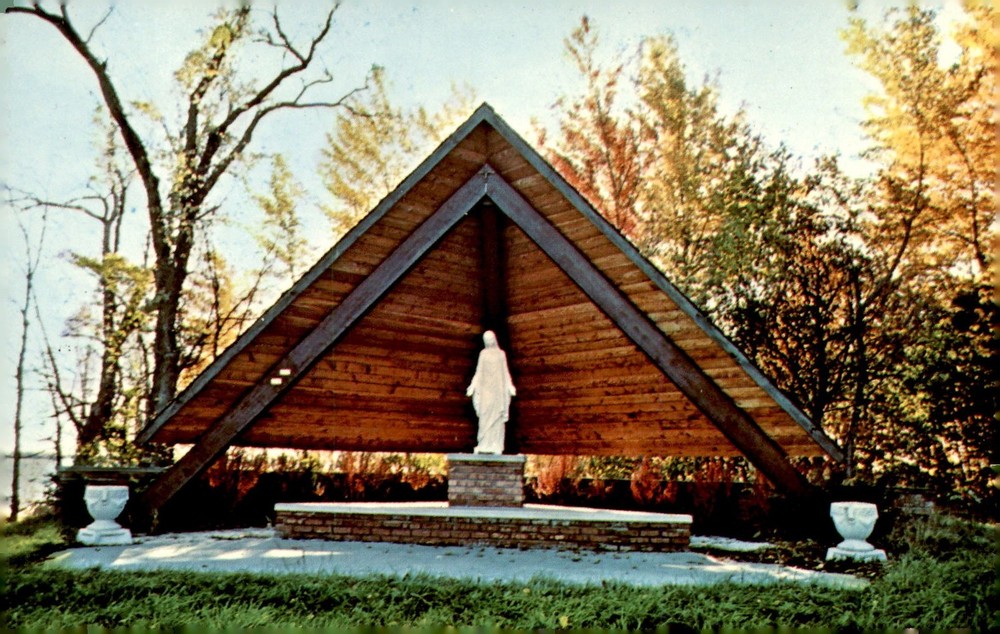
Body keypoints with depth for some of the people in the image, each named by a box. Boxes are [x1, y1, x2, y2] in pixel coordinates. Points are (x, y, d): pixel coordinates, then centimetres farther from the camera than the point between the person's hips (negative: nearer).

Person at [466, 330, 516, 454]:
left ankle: (496, 445, -1)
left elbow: (505, 372, 9)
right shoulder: (483, 354, 8)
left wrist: (510, 386, -1)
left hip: (499, 388, 0)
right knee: (485, 417, -5)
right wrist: (473, 386, -1)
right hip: (486, 387, 0)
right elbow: (479, 371, 8)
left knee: (498, 417, -2)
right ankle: (483, 445, -3)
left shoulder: (501, 354, 9)